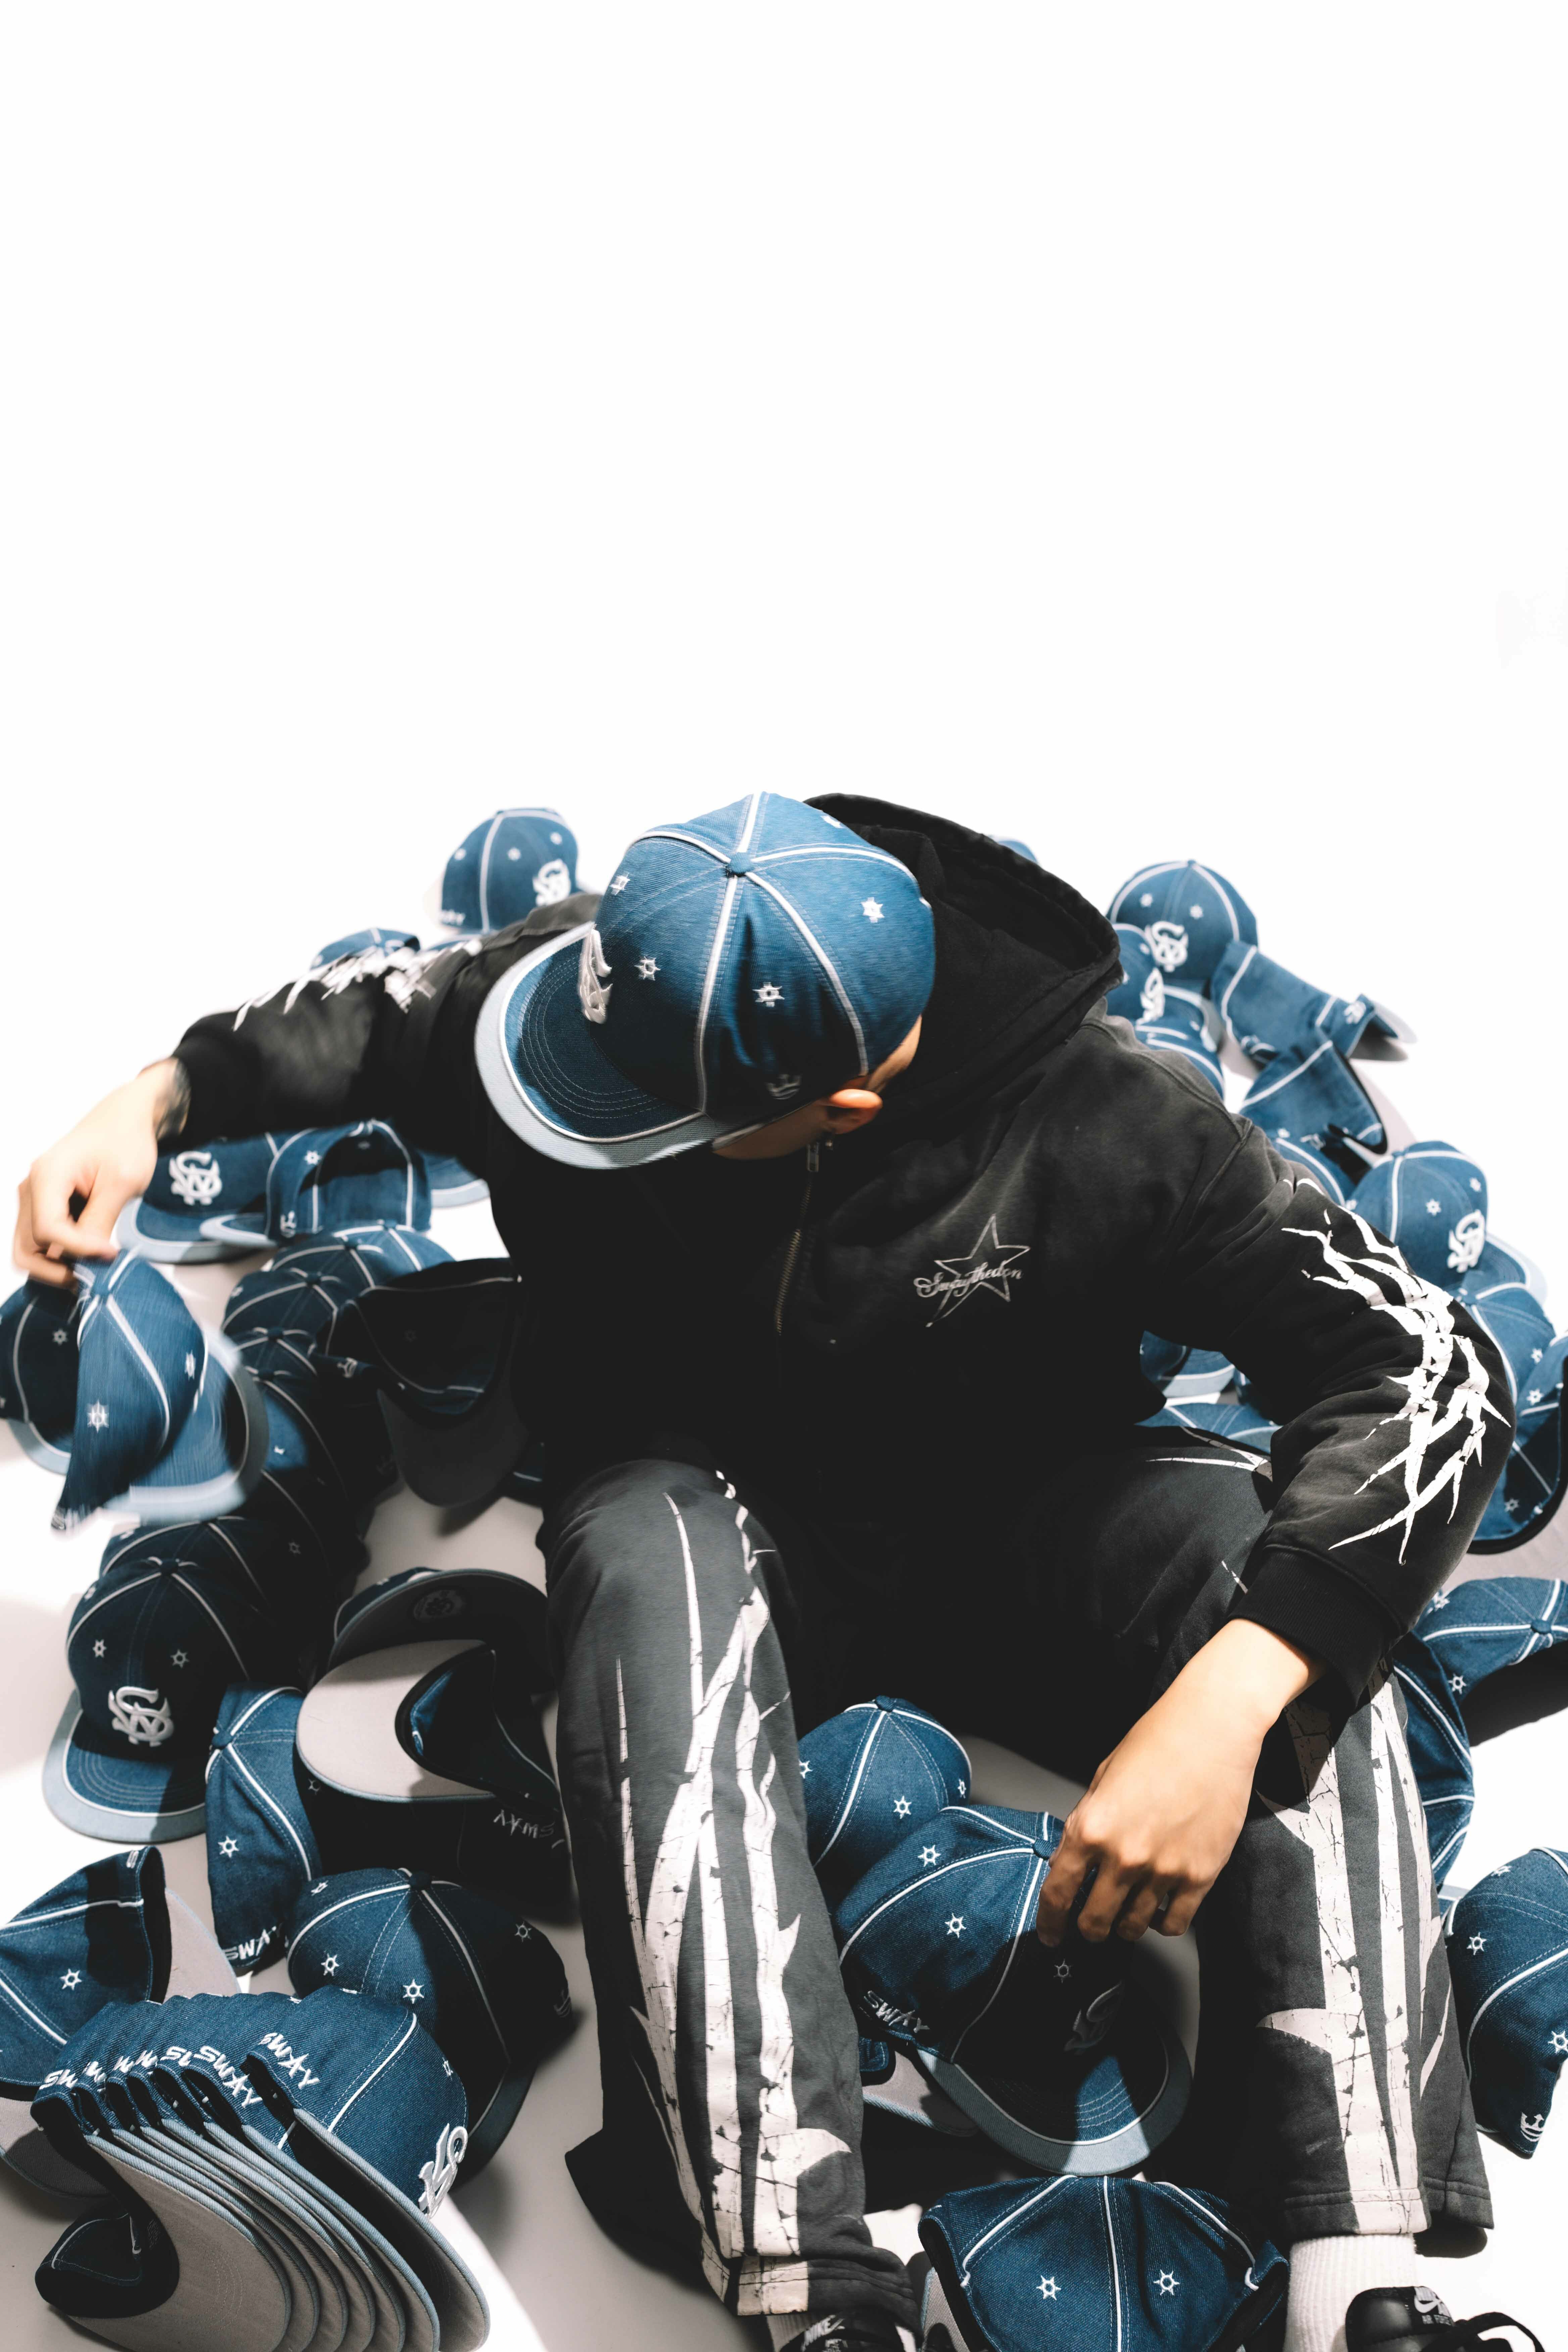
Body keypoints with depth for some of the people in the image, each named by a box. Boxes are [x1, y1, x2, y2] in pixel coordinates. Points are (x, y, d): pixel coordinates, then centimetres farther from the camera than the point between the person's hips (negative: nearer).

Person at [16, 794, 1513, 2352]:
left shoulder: (1103, 1124, -25)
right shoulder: (616, 985, -17)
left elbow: (1432, 1371, -28)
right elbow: (379, 1015, 5)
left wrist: (1231, 1698, -43)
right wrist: (161, 1099, -13)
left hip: (1005, 1534, -1)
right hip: (730, 1522, 1)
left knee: (1266, 1550, -33)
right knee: (649, 1549, -37)